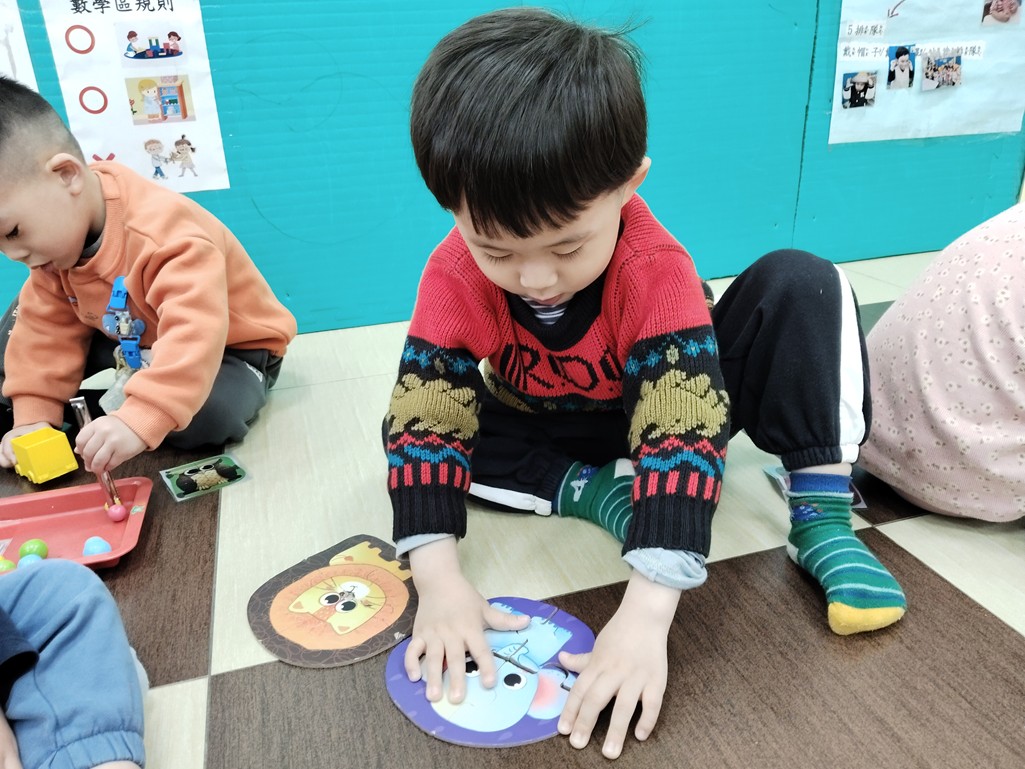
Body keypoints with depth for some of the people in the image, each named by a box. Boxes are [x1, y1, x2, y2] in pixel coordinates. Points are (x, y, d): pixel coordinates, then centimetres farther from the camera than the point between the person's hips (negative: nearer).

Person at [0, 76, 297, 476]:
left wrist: (139, 419, -57)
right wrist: (33, 414, -11)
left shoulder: (162, 233, -37)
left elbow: (195, 334, -49)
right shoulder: (56, 234, -8)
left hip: (229, 348, -7)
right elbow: (48, 328, -3)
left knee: (202, 416, -36)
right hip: (133, 342, 7)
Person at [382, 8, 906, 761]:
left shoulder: (656, 269, -34)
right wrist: (440, 580, -40)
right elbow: (426, 421, -28)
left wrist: (646, 614, -49)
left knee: (801, 286, -24)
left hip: (662, 399, -2)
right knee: (416, 424, -21)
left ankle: (821, 517, -25)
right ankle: (597, 495, -18)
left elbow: (682, 431, -41)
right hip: (545, 432, 3)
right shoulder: (455, 275, -27)